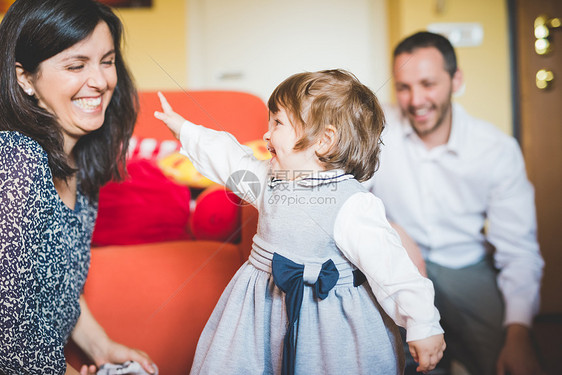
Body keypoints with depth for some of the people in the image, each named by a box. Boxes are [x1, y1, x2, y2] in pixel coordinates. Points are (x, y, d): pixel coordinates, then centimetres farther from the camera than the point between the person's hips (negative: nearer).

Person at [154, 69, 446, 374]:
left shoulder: (352, 206, -23)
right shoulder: (272, 178, 2)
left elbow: (391, 267, -22)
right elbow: (230, 158, 16)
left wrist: (424, 326, -20)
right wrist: (180, 126, 23)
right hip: (267, 307, 7)